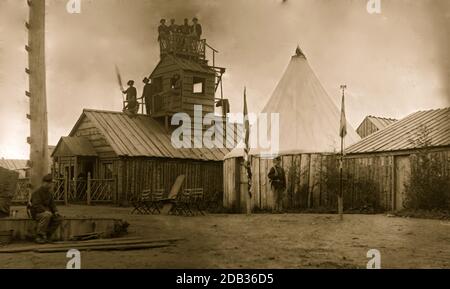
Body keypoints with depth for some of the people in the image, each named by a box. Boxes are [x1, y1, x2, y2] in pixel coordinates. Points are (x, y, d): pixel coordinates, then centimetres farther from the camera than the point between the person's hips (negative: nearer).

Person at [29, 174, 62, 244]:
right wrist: (46, 211, -35)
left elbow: (52, 204, 12)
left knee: (59, 218, -11)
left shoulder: (49, 193, 11)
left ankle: (46, 235, -4)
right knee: (47, 215, -37)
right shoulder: (37, 192, -15)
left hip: (45, 212, 8)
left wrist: (55, 211, -7)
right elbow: (36, 205, -24)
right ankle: (39, 236, -28)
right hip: (36, 213, -8)